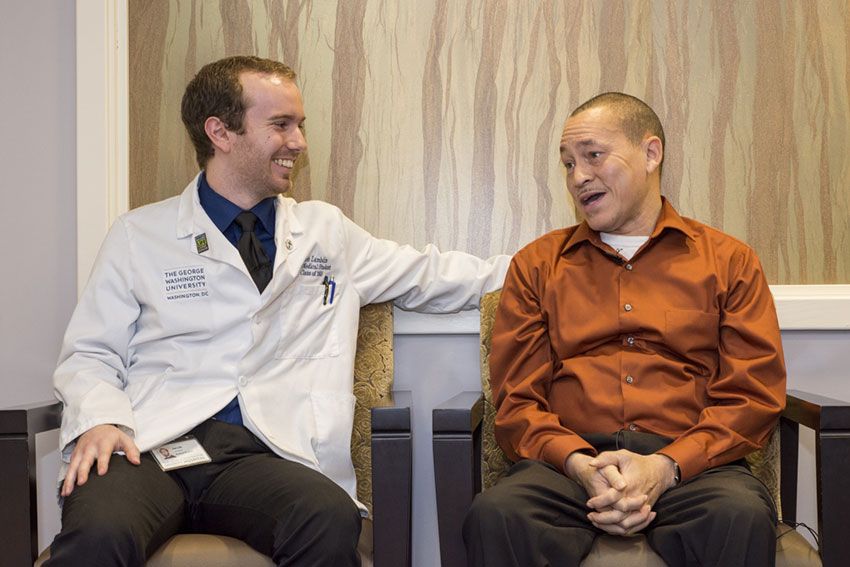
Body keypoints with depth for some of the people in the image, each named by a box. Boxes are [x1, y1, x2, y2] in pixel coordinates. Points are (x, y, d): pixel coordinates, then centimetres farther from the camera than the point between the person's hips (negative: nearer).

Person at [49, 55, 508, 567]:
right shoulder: (141, 234, 12)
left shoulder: (328, 232, 20)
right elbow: (89, 355, 11)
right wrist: (100, 420, -10)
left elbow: (432, 276, 26)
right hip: (149, 445, -2)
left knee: (332, 522, -33)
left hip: (262, 453, 2)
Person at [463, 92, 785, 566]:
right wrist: (580, 465, -11)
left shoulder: (729, 260, 15)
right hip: (569, 462, 1)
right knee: (495, 515, -31)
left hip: (690, 464, -1)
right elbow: (517, 401, 10)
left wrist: (664, 468, -12)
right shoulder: (537, 264, 17)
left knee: (743, 518, -35)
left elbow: (754, 394, 5)